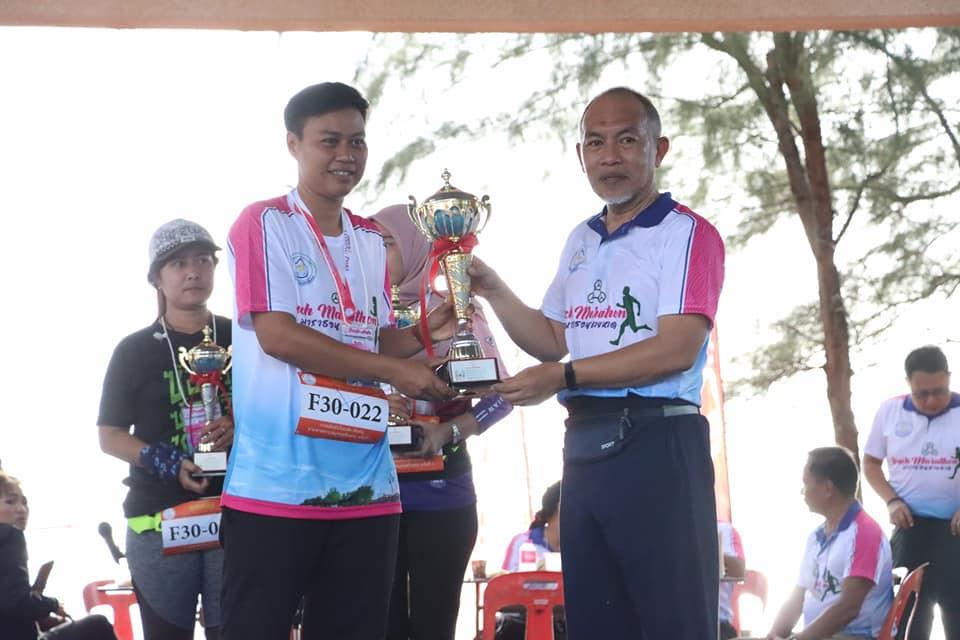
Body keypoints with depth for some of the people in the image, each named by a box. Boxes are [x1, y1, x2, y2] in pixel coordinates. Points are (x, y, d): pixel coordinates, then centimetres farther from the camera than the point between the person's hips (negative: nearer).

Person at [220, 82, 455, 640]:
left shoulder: (373, 242, 16)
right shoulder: (263, 223, -4)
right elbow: (277, 335, -14)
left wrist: (420, 334, -2)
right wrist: (396, 371, -15)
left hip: (365, 488, 6)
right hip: (276, 485, -6)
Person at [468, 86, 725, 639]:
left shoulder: (687, 234, -7)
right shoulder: (581, 241, 18)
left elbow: (677, 349, -17)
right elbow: (553, 341, 26)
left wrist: (563, 377, -17)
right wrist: (493, 291, 10)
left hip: (658, 446, -8)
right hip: (584, 448, 8)